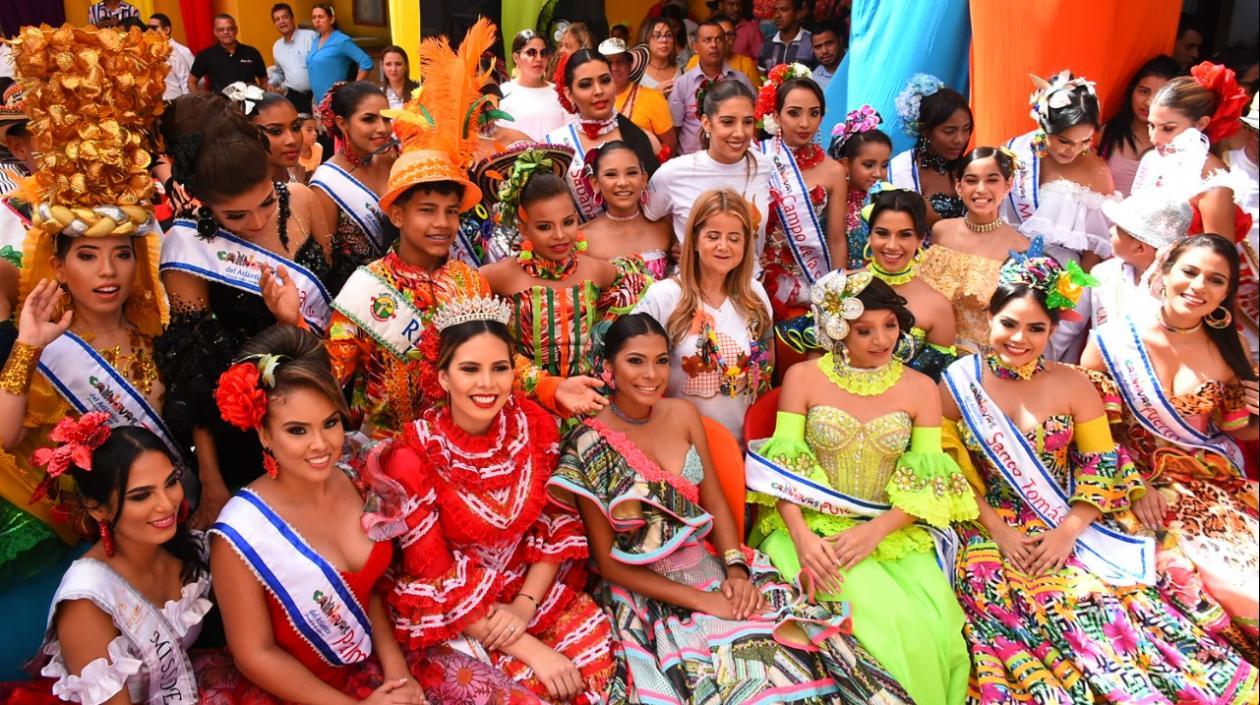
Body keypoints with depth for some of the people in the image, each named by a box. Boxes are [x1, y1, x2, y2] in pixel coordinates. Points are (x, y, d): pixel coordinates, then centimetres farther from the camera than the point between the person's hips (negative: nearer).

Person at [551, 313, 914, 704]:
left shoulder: (682, 414, 2)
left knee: (804, 646, -14)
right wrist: (700, 600, -16)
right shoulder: (589, 445, -12)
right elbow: (608, 561, -10)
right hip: (650, 593, -5)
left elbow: (715, 502, 6)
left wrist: (736, 570, -11)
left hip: (715, 567, 5)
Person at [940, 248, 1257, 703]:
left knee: (1099, 598, -24)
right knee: (1014, 603, -27)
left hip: (1066, 529, 1)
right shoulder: (957, 385, -1)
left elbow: (1101, 465, 2)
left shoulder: (1073, 384, 4)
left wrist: (1068, 531, -11)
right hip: (988, 529, -1)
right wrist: (997, 530, -12)